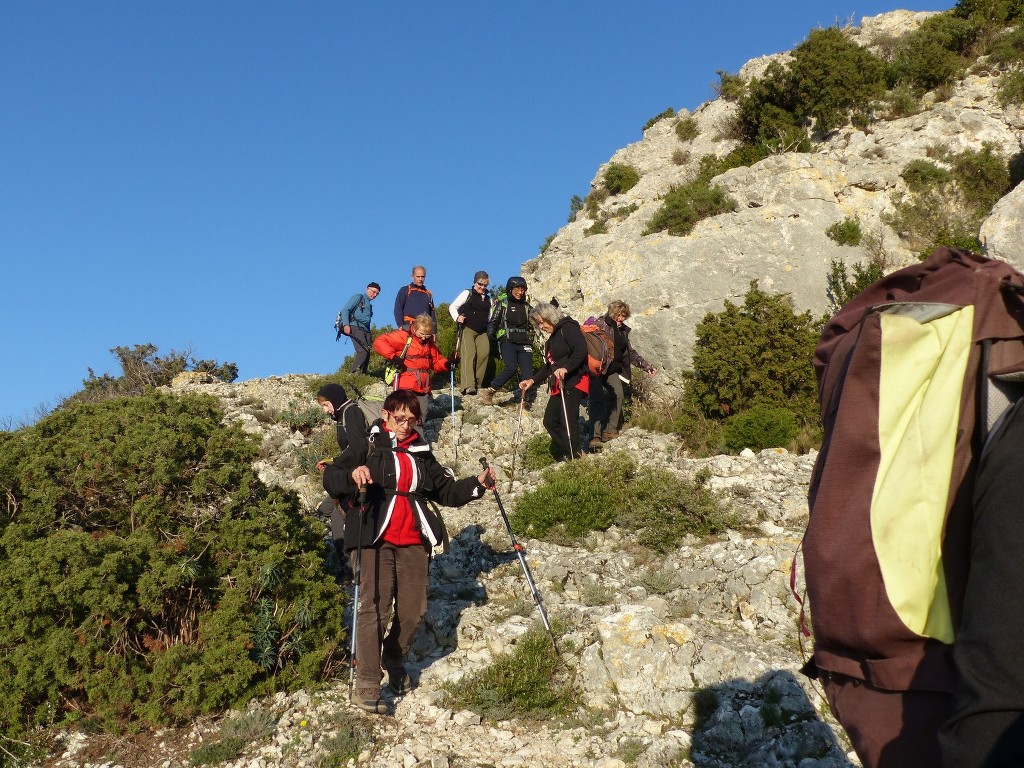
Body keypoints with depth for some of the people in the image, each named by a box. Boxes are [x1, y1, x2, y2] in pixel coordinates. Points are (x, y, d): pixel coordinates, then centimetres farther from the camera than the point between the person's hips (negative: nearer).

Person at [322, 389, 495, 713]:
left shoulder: (421, 454, 21)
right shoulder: (367, 446, 5)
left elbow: (446, 490, 25)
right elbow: (331, 478, -4)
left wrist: (477, 485, 10)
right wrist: (352, 474, -25)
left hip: (414, 542, 5)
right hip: (376, 540, -5)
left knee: (414, 609, 3)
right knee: (375, 607, -14)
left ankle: (394, 661, 30)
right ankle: (367, 683, -9)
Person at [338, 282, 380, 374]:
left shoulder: (369, 305, 30)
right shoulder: (358, 297, 7)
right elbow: (345, 310, -4)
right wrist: (346, 325, -17)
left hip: (365, 330, 8)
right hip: (355, 327, -8)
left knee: (367, 353, -5)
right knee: (363, 351, -24)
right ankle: (355, 374, -26)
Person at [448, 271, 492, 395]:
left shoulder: (488, 299, 21)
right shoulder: (467, 294, 7)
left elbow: (489, 317, 30)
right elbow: (452, 307, 5)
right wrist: (457, 318, -10)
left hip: (482, 332, 5)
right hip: (468, 329, -5)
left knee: (485, 352, -17)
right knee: (469, 354, -19)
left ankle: (477, 382, -7)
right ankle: (468, 386, -28)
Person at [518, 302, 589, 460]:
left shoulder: (568, 328, -6)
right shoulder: (553, 338, 23)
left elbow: (581, 351, -20)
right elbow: (549, 366, 26)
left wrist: (566, 368, -30)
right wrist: (532, 380, 18)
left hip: (574, 381, -10)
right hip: (558, 384, 10)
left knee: (568, 421, -14)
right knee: (550, 421, 6)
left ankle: (574, 458, -10)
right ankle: (565, 454, 9)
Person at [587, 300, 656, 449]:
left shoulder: (622, 330, 19)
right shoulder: (601, 324, -5)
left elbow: (630, 352, 27)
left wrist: (646, 365, 22)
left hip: (612, 370, 7)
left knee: (618, 395, -12)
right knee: (598, 400, -15)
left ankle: (609, 431, -4)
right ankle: (595, 436, -18)